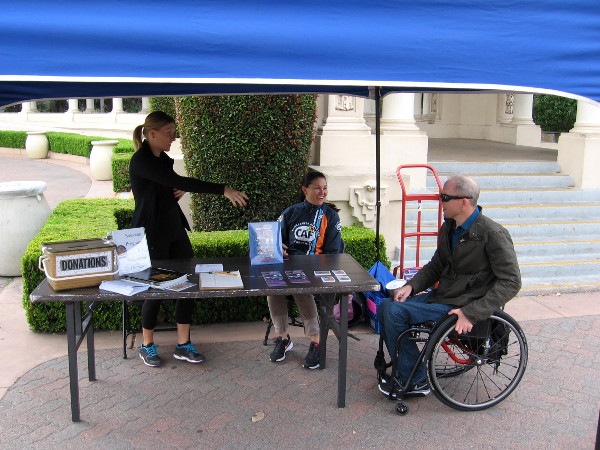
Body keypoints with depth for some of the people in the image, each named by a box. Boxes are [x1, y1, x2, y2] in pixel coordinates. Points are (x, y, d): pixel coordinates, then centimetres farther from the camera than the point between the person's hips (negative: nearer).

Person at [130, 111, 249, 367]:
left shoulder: (162, 158, 10)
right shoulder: (141, 160, -18)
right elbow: (177, 182, -28)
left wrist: (181, 189, -1)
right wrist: (223, 190, -31)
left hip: (175, 229, 8)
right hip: (152, 233, -8)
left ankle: (183, 344, 17)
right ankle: (147, 346, 23)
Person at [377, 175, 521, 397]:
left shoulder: (493, 234, -17)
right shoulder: (448, 228, 8)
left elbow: (510, 282, -19)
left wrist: (471, 313, -27)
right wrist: (411, 286, -3)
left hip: (462, 306, -9)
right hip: (441, 295, 9)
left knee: (394, 311, -19)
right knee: (384, 308, -2)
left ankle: (413, 380, -4)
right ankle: (405, 368, 10)